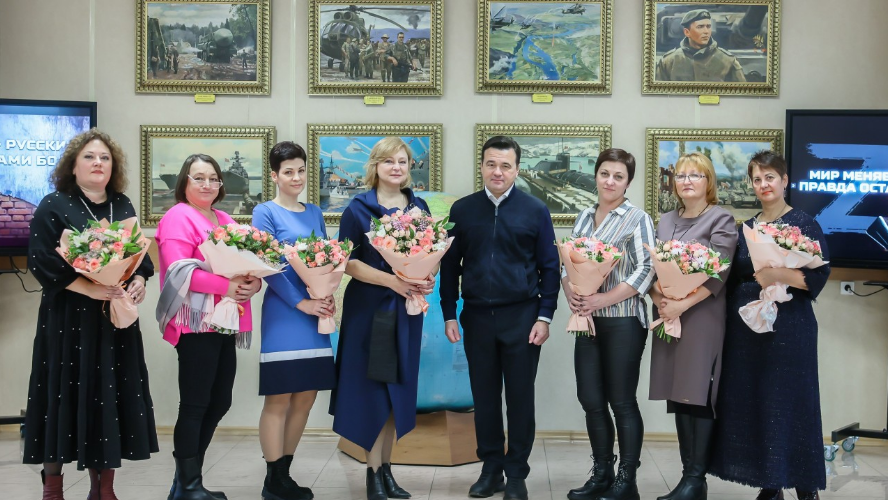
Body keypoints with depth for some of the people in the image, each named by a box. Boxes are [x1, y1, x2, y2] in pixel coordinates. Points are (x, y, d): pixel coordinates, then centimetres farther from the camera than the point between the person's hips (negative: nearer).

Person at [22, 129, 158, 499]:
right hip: (68, 319, -4)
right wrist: (90, 289, -21)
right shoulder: (53, 206, -4)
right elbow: (41, 262, -13)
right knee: (64, 395, -2)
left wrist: (139, 282, -7)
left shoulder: (123, 206, 12)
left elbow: (140, 254, 16)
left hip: (117, 318, 4)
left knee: (112, 395, 4)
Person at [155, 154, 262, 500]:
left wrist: (253, 283, -6)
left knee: (219, 402, 11)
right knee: (195, 405, -3)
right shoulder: (177, 217, -6)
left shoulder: (226, 221, 19)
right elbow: (178, 270, -19)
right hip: (195, 324, -8)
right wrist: (225, 286, -23)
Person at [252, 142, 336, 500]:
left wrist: (329, 297, -4)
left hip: (316, 313, 6)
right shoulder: (265, 212, -3)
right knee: (279, 399, -2)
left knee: (305, 398, 8)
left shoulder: (315, 213, 14)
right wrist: (302, 303, -15)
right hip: (283, 314, -6)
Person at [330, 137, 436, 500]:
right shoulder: (358, 208, -5)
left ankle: (386, 468, 19)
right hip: (369, 307, -4)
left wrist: (428, 279, -9)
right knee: (372, 389, 0)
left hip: (407, 308, 4)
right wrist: (392, 281, -21)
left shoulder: (419, 207, 8)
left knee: (397, 389, 8)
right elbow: (347, 261, -9)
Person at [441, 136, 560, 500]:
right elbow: (450, 265, 7)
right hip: (477, 317, 2)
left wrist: (545, 316, -6)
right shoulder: (462, 210, 4)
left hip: (521, 317, -2)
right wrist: (449, 315, 3)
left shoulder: (535, 211, -1)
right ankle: (491, 469, 22)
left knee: (520, 397, 5)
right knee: (484, 397, 9)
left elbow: (549, 267, 0)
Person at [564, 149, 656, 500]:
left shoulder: (637, 219, -5)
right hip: (587, 321, 6)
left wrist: (602, 300, -19)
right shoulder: (584, 217, 11)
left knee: (622, 402, 1)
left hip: (623, 322, -5)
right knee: (590, 399, 8)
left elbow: (645, 271, -13)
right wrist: (571, 293, -8)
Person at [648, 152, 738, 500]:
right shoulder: (666, 221, 16)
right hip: (668, 318, 6)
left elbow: (717, 274, -12)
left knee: (698, 394, -4)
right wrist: (658, 300, -7)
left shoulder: (721, 219, -2)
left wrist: (682, 305, -18)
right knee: (678, 396, 7)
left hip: (702, 317, -6)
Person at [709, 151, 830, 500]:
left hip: (788, 326, -6)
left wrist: (775, 275, -23)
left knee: (790, 403, -3)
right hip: (747, 326, 6)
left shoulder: (803, 223, -4)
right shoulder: (747, 228, 14)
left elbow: (818, 275, -14)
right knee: (752, 403, 6)